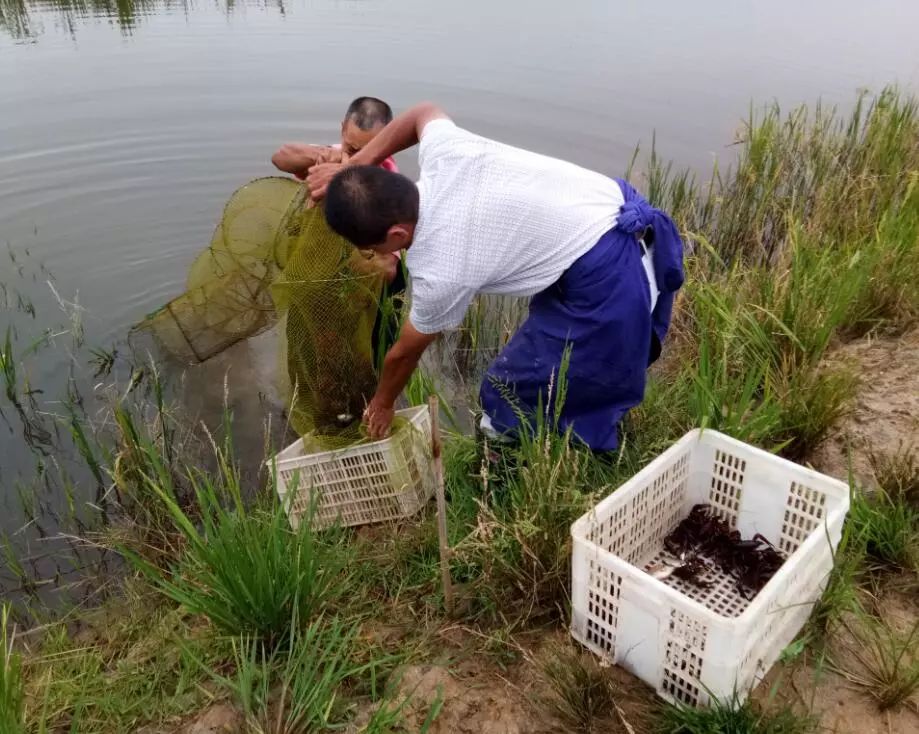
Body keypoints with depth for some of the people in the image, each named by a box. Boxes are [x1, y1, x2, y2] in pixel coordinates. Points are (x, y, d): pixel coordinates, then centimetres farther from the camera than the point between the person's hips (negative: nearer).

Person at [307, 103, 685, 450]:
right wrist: (355, 163, 16)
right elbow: (425, 111, 23)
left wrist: (381, 404, 23)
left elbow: (405, 353, 2)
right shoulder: (441, 151, -5)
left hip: (606, 284, -9)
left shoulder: (439, 272, -19)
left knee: (513, 399, 3)